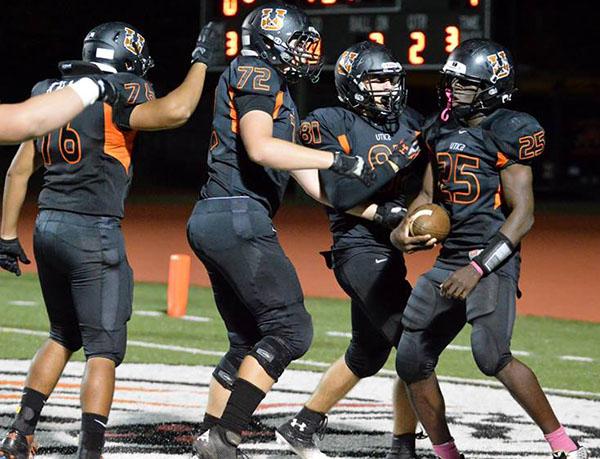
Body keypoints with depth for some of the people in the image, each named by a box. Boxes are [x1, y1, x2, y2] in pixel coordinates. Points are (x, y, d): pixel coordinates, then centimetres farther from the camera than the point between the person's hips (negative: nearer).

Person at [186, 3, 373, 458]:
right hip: (239, 219, -10)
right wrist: (338, 160, -19)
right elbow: (259, 147, -21)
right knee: (290, 329, -10)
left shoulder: (276, 90, 24)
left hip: (211, 222, 10)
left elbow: (311, 179, 24)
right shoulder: (255, 73, -5)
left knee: (248, 341, 15)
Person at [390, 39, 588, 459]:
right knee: (412, 361, 6)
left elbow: (523, 215, -14)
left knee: (491, 355, -26)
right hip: (448, 262, 8)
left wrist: (478, 268, -22)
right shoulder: (442, 131, 13)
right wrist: (404, 229, -1)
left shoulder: (506, 133, -10)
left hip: (492, 260, -8)